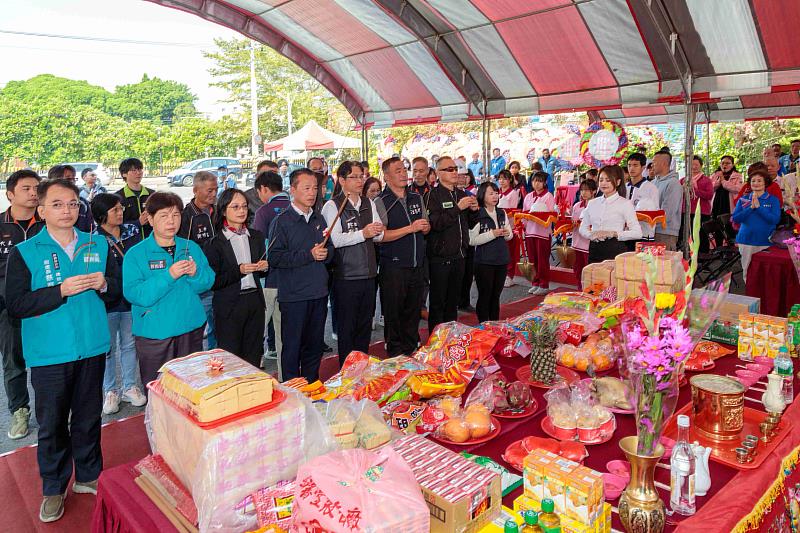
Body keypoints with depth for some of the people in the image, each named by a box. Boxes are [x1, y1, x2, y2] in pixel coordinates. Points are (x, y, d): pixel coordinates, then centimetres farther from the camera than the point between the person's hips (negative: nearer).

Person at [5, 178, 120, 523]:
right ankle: (54, 489, 28)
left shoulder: (97, 245, 5)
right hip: (49, 354, -2)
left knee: (88, 418, 15)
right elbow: (16, 305, -11)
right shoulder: (24, 253, -5)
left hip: (92, 348, 3)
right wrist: (62, 291, -21)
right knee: (52, 424, 9)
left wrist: (104, 284, -13)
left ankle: (89, 477, 34)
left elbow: (117, 288, 9)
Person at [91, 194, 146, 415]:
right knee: (108, 347, 10)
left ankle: (130, 386, 29)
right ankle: (110, 390, 25)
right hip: (107, 302, -4)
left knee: (130, 344, 15)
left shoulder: (132, 231, 3)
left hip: (131, 298, 4)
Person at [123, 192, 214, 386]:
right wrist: (169, 275, -26)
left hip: (192, 328, 4)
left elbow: (207, 282, 4)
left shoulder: (191, 247, 5)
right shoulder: (135, 254, -7)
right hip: (154, 332, -3)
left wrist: (196, 273, -17)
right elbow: (133, 294, -17)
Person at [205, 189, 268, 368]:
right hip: (229, 307, -4)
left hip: (255, 301, 4)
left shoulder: (256, 236, 9)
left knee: (253, 357, 9)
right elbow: (212, 282, -9)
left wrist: (263, 267, -1)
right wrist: (238, 271, -18)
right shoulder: (215, 244, -6)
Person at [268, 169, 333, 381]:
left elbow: (331, 249, 20)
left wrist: (325, 253, -4)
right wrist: (309, 255, -19)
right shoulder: (281, 221, -7)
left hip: (319, 292, 6)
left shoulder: (319, 219, 12)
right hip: (293, 295, -6)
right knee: (292, 347, 3)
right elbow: (274, 258, -15)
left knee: (315, 346, 15)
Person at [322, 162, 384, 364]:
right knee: (347, 327, 4)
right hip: (346, 277, -6)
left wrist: (377, 232, -11)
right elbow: (334, 240, -18)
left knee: (365, 325, 15)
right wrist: (363, 234, -24)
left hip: (368, 274, 6)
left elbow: (380, 236, 11)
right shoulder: (333, 205, -7)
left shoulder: (368, 203, 11)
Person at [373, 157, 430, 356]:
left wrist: (426, 227, -3)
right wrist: (410, 228, -20)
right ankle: (395, 353, 20)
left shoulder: (416, 198, 12)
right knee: (393, 312, 4)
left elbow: (426, 226, 21)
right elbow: (381, 235, -18)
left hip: (417, 265, 6)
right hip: (394, 266, -5)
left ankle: (412, 351, 29)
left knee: (414, 310, 14)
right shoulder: (381, 202, -8)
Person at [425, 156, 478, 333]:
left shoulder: (462, 194, 13)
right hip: (440, 257, -7)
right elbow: (435, 223, -23)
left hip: (459, 255, 7)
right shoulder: (433, 195, -9)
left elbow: (469, 224, 20)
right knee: (438, 301, 2)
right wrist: (458, 208, -24)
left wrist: (474, 210, 0)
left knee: (453, 300, 17)